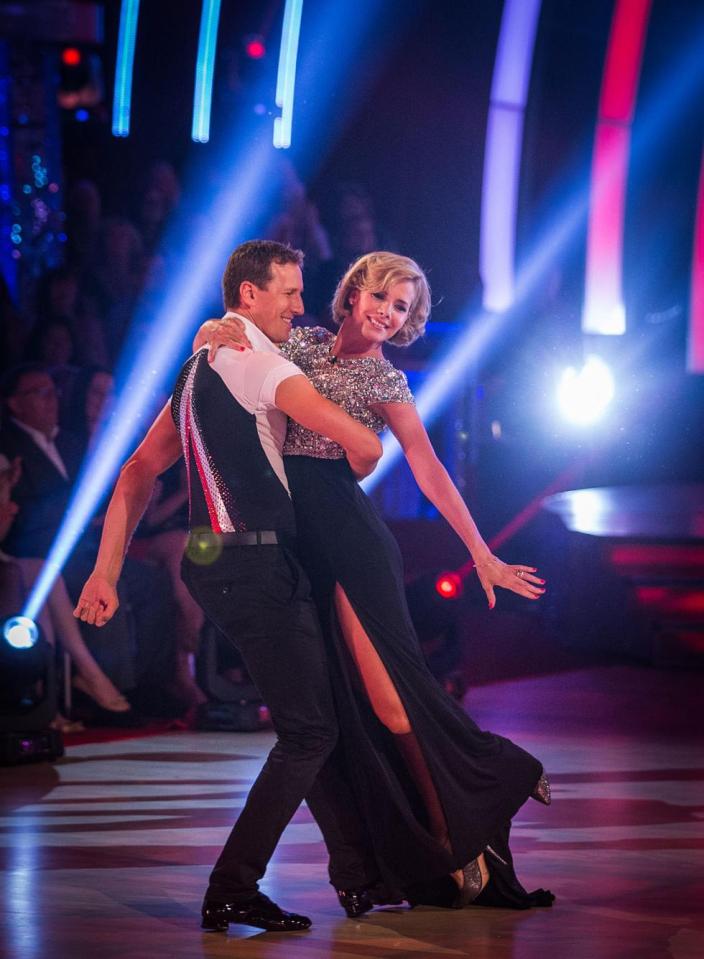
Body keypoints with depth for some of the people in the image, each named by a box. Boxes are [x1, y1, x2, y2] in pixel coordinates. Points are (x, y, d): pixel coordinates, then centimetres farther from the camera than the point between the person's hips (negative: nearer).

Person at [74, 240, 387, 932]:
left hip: (219, 562, 10)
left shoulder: (200, 368, 20)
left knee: (312, 717, 16)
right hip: (254, 560, -10)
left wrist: (106, 570, 16)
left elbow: (140, 471, 20)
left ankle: (357, 869, 23)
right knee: (309, 731, -6)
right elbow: (364, 445, -18)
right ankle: (232, 891, -6)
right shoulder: (258, 361, -11)